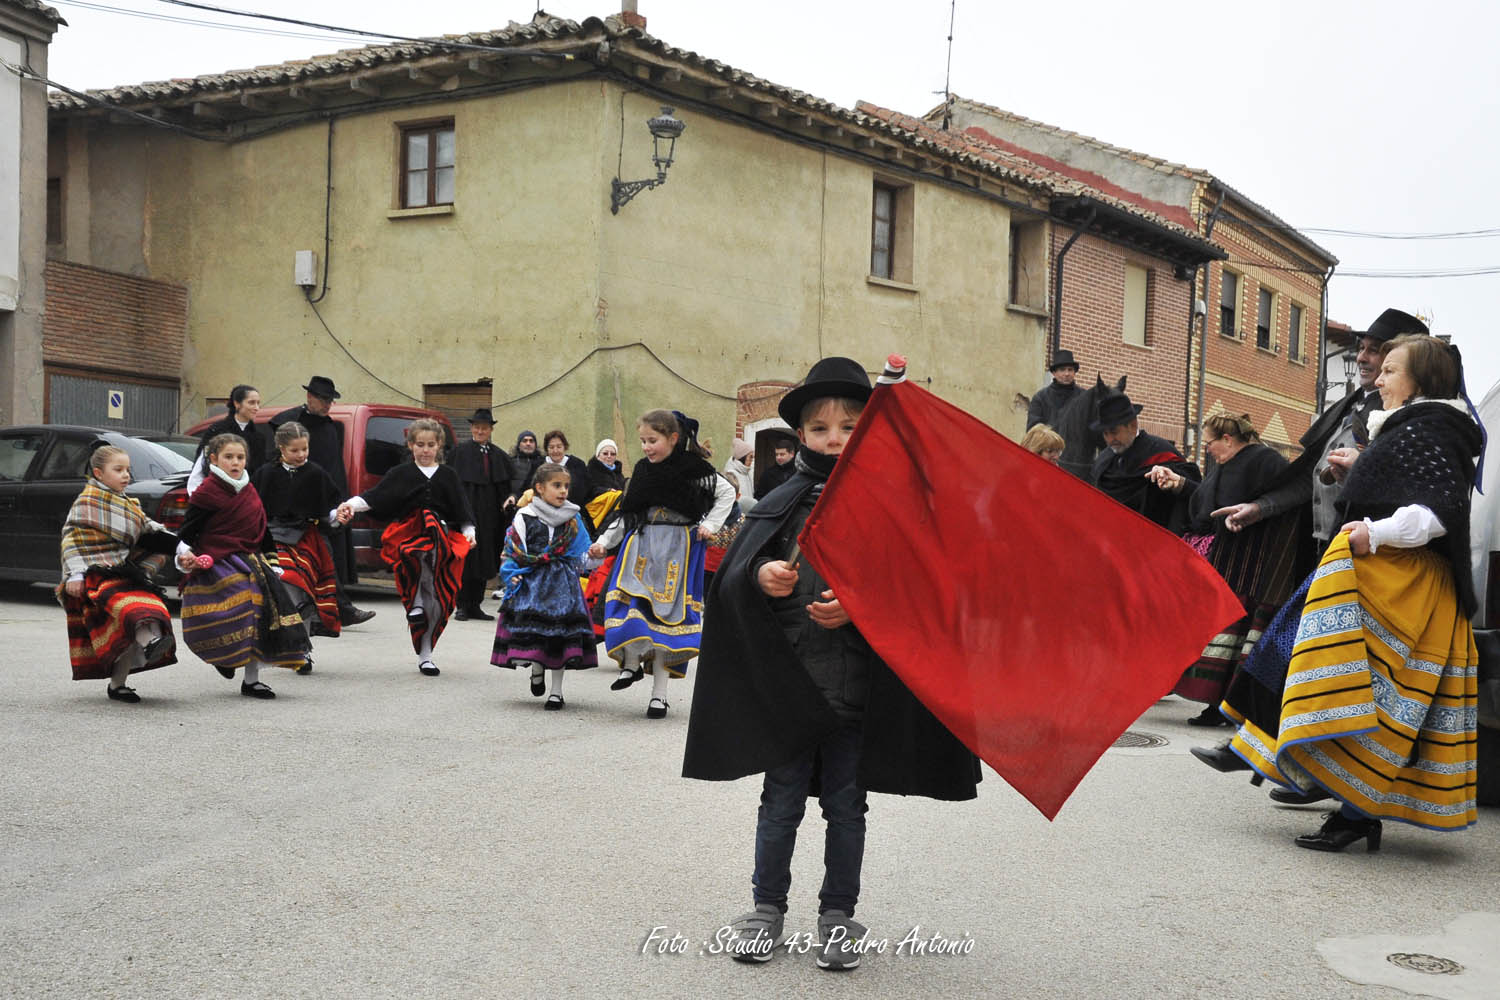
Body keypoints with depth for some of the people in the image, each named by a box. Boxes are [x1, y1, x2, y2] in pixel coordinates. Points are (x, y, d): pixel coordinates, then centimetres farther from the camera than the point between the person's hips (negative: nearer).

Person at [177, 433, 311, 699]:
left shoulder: (249, 492, 15)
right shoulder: (208, 492, -7)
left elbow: (263, 530, 21)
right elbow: (188, 528, -6)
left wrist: (272, 563, 20)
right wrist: (185, 553, -23)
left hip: (250, 561, 7)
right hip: (218, 565, -7)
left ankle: (251, 679, 7)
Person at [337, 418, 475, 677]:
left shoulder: (448, 475, 15)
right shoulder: (401, 474, 11)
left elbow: (461, 507, 12)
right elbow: (374, 497, 3)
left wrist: (469, 532, -2)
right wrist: (351, 504, -14)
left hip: (443, 537, 1)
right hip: (408, 534, -1)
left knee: (437, 600, -12)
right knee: (421, 551, -40)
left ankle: (425, 654, 4)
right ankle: (416, 602, -20)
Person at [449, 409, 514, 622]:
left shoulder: (498, 455, 12)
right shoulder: (461, 451, -1)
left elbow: (504, 486, 14)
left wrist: (508, 499, -7)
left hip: (490, 515, 4)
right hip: (467, 511, -4)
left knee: (484, 560, 7)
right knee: (465, 559, -2)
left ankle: (475, 605, 15)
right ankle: (462, 606, 5)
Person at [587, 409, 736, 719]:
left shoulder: (693, 469, -4)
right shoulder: (642, 470, 9)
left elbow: (727, 493, 6)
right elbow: (627, 514, 16)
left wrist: (709, 525, -2)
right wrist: (604, 542, 9)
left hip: (677, 550, -3)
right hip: (641, 548, 3)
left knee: (667, 615, -2)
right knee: (632, 607, -16)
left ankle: (659, 692, 5)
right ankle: (632, 663, 9)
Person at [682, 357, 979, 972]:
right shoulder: (781, 505, 3)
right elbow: (731, 581, 3)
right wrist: (761, 577, -18)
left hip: (858, 685, -1)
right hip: (788, 682, 1)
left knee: (846, 806, 11)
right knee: (781, 802, 11)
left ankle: (838, 915, 25)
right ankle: (768, 908, 27)